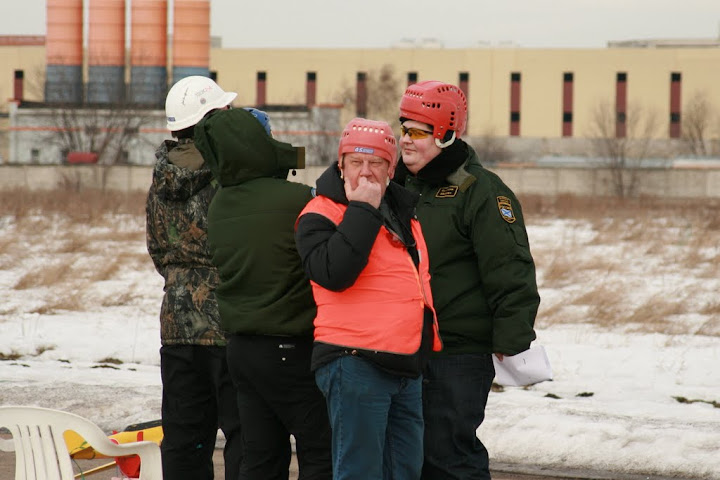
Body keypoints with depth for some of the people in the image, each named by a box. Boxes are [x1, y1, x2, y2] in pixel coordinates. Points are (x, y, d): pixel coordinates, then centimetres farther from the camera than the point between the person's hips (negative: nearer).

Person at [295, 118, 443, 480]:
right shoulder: (321, 214, -4)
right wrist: (363, 211, -16)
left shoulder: (403, 212, 19)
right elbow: (334, 273, -23)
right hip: (355, 364, -8)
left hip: (407, 366, 8)